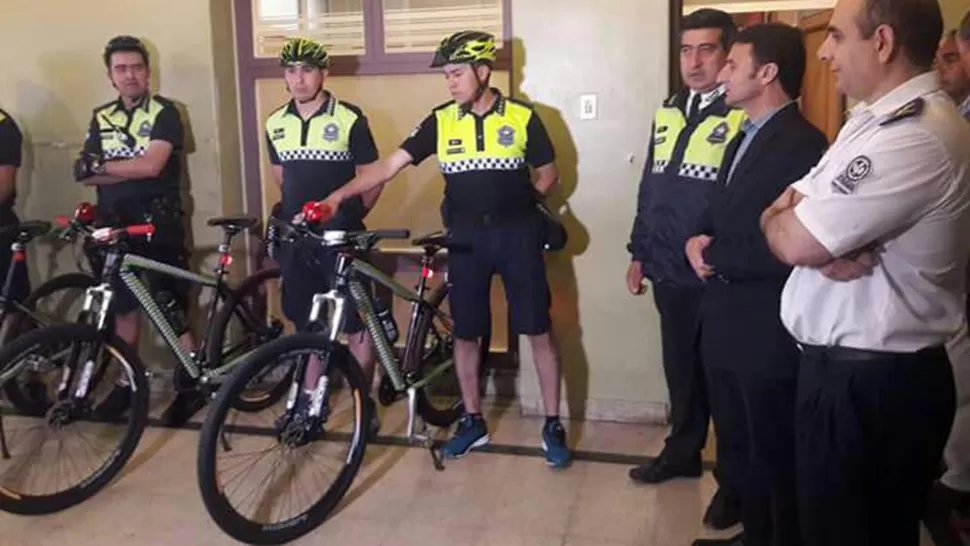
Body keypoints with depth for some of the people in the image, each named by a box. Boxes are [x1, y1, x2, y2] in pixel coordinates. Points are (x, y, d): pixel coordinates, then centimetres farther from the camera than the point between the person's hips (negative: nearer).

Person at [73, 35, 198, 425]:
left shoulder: (164, 112, -6)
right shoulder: (101, 117, 10)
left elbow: (151, 165, -20)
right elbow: (86, 175, 0)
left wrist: (101, 165, -10)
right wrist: (130, 169, -15)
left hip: (158, 222, -6)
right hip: (115, 223, 6)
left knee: (171, 308, -4)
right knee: (123, 305, 13)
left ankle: (192, 382, 6)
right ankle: (128, 381, 25)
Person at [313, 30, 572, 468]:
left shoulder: (522, 118, -4)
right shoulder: (441, 121, 0)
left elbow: (548, 174, 7)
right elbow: (390, 166, -5)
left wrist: (515, 202, -5)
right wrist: (339, 195, -15)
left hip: (517, 234, -2)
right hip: (466, 238, 2)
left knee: (539, 331, 1)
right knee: (465, 333, 8)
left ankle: (552, 426, 14)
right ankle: (473, 422, 24)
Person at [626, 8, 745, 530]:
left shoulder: (745, 115, -12)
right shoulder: (667, 112, 10)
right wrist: (638, 252, 16)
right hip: (669, 273, 6)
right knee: (681, 368, 18)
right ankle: (683, 451, 37)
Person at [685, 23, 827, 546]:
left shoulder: (803, 145, -19)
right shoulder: (743, 139, 13)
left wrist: (712, 257, -13)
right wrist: (701, 242, -4)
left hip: (766, 333, -9)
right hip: (726, 325, 9)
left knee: (774, 459, 9)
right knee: (736, 449, 22)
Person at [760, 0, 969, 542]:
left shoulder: (917, 138, -23)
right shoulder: (872, 121, 11)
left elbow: (795, 242, -24)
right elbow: (789, 213, 8)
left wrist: (782, 219, -2)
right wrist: (823, 239, -14)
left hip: (873, 383, -9)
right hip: (843, 365, 9)